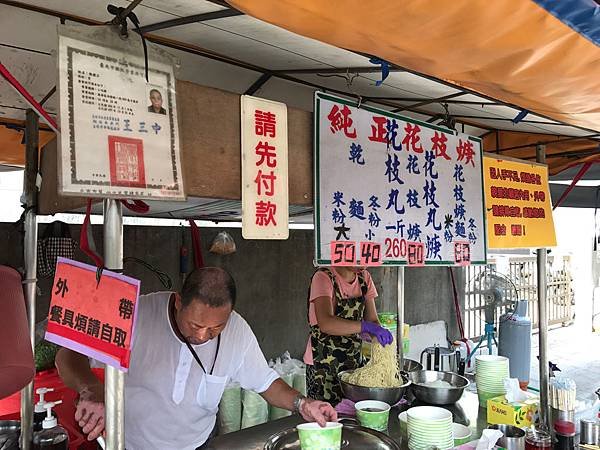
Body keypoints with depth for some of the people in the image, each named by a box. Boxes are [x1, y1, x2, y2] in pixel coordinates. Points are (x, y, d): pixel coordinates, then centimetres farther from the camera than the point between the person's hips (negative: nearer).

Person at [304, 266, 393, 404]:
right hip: (322, 365, -5)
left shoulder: (365, 278, 3)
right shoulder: (323, 277, -17)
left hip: (354, 361, 6)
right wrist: (366, 326, -39)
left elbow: (373, 319, 1)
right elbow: (326, 323, -30)